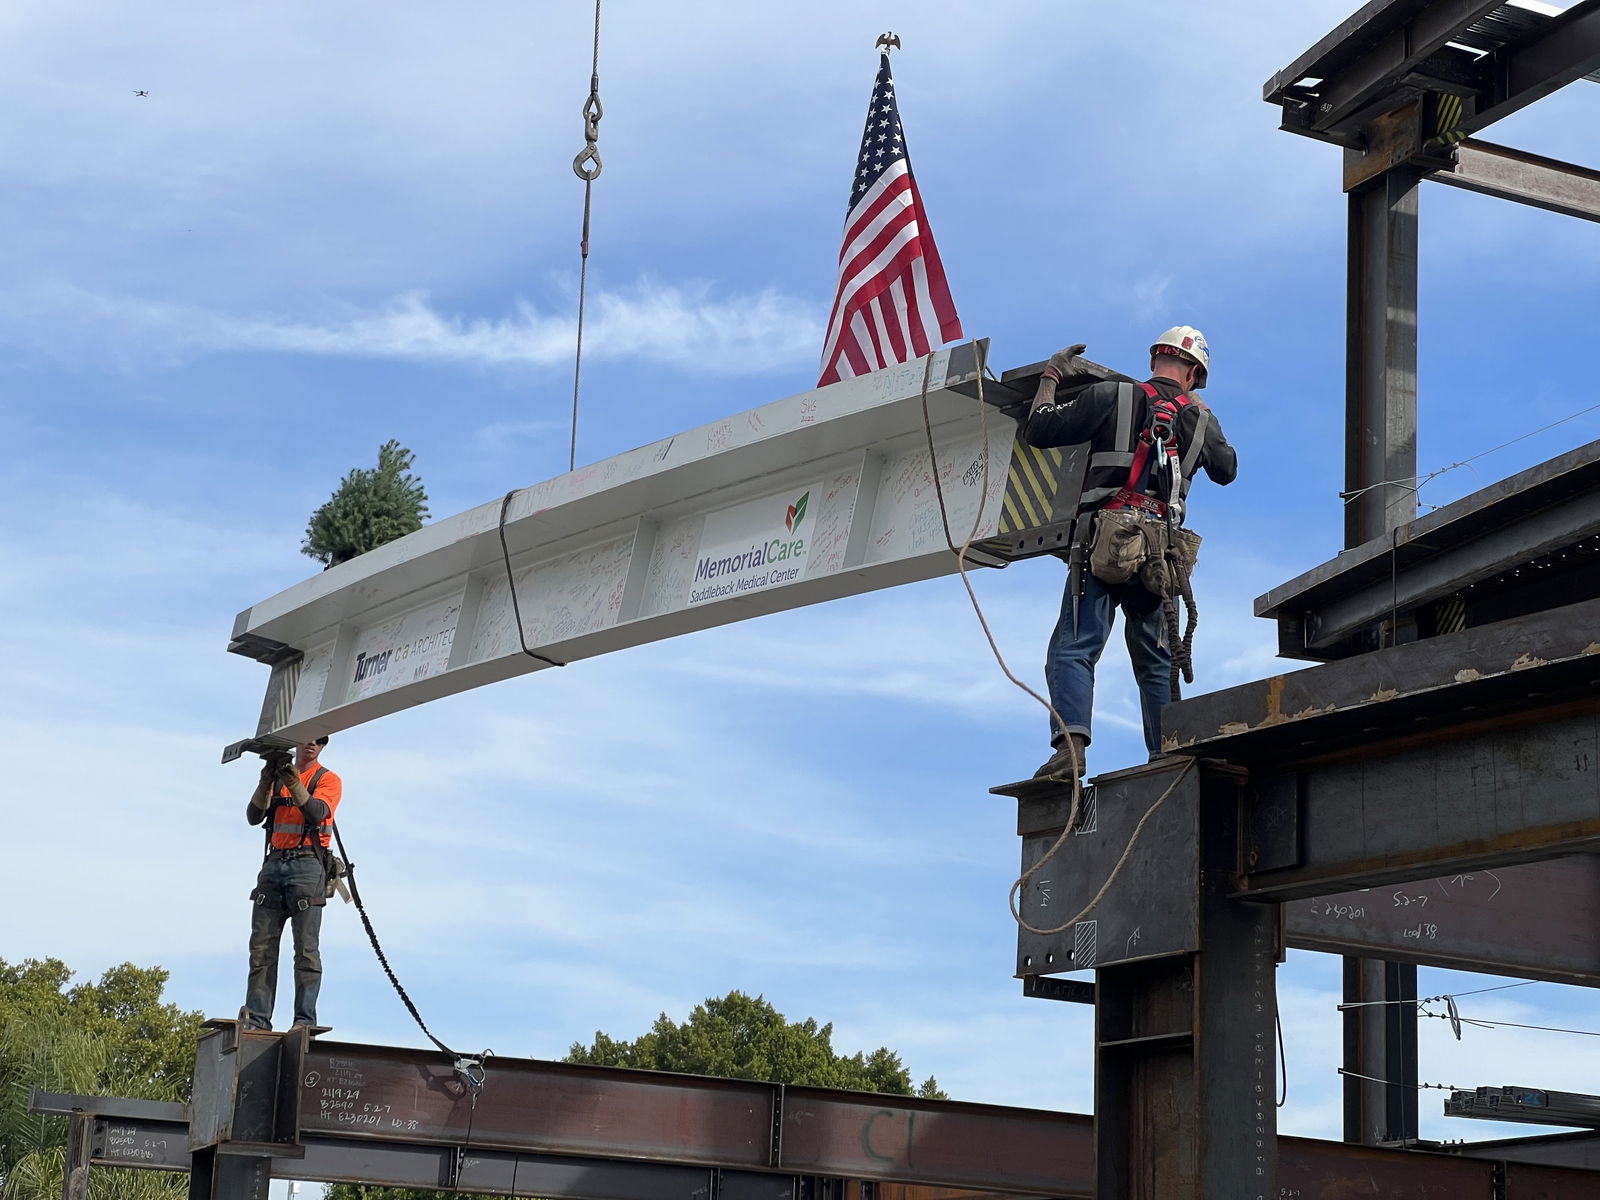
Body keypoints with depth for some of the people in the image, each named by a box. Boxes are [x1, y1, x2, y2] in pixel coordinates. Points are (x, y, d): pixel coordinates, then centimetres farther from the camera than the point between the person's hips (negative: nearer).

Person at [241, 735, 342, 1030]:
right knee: (261, 947, -2)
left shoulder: (328, 780, 7)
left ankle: (305, 1020, -11)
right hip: (273, 864, 4)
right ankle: (257, 1017, -4)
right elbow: (254, 816, 5)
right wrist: (266, 782, -10)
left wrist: (292, 780, -22)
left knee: (306, 948, -8)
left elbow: (316, 813, -12)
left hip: (307, 864, -4)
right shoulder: (276, 778, 17)